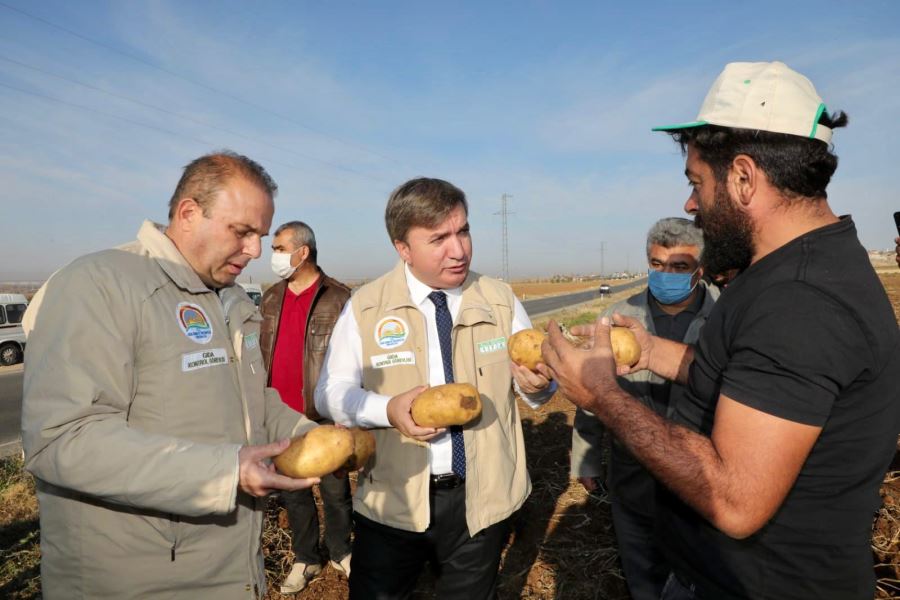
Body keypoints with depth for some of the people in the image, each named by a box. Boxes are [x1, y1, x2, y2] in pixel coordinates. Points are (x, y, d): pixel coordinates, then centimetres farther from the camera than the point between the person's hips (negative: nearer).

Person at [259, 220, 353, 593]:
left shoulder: (338, 299, -10)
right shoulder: (270, 299, 9)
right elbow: (261, 355, 14)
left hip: (324, 416, -5)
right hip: (280, 416, 5)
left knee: (334, 490, 12)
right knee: (292, 491, 17)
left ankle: (340, 553, 34)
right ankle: (304, 560, 35)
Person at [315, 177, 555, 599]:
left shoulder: (501, 301, -3)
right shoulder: (364, 307, -9)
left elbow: (536, 384, -1)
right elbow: (330, 393, -8)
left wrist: (536, 383, -25)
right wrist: (387, 409, -26)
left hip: (482, 500, 2)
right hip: (391, 501, -1)